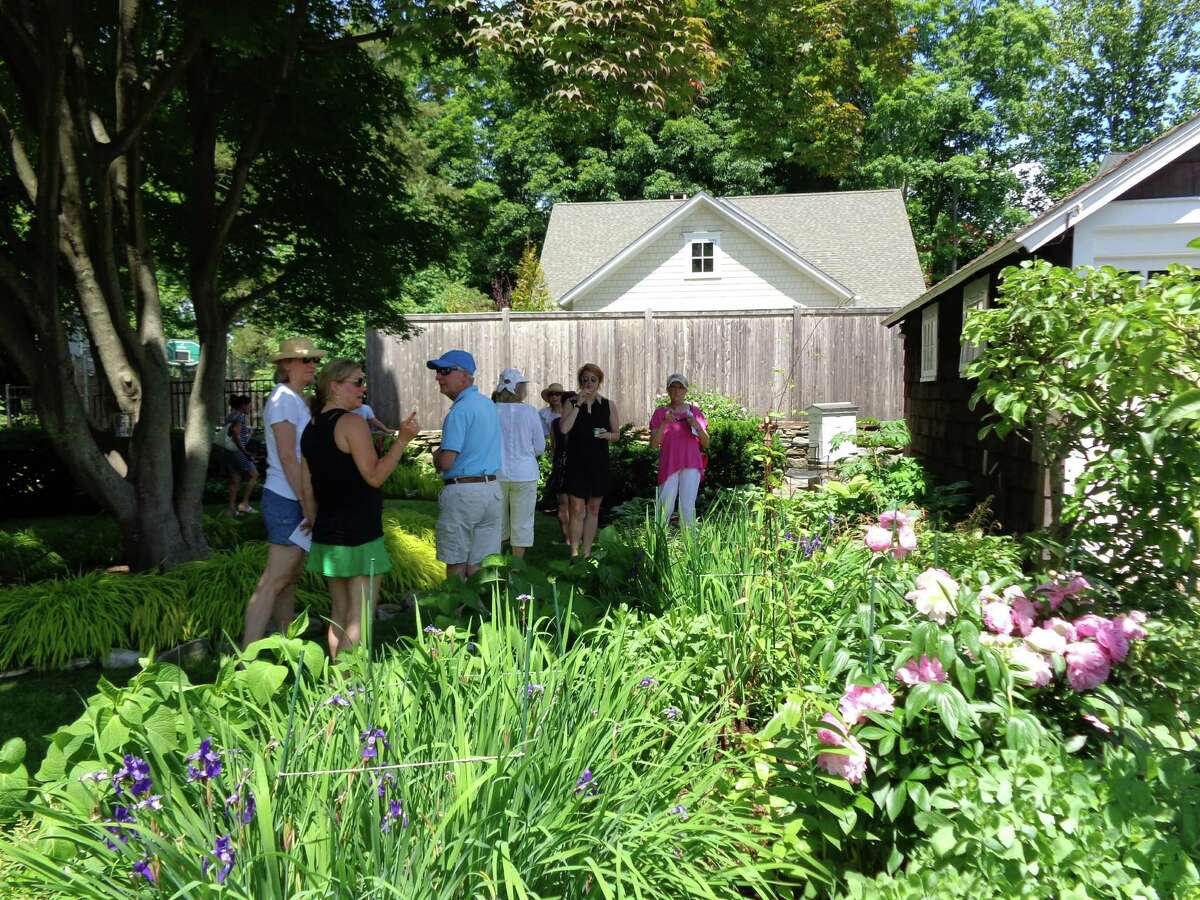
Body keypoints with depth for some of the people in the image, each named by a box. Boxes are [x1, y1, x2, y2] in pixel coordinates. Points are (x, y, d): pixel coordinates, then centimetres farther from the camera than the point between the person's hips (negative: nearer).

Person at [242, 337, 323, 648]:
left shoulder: (297, 399, 17)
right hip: (288, 501, -9)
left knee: (291, 578, 14)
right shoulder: (283, 398, -11)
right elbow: (287, 457, -17)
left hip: (296, 499, 9)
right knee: (274, 581, -8)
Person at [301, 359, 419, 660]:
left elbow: (307, 491, 13)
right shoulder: (352, 422, -13)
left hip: (327, 534, 9)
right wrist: (403, 440, -15)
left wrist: (319, 527, 20)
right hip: (358, 536, -9)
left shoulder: (311, 429, 12)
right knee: (359, 619, -3)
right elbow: (374, 476, -16)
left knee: (339, 615, 16)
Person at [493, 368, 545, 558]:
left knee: (497, 521, 17)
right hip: (524, 474, -2)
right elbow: (540, 448, -2)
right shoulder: (529, 412, -9)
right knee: (521, 523, 10)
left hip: (496, 473, 2)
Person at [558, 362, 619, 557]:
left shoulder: (609, 405, 5)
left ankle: (586, 552, 18)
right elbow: (564, 429, -15)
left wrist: (607, 435, -11)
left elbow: (616, 434, 11)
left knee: (593, 509, 9)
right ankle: (574, 552, 5)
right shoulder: (571, 404, 1)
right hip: (576, 462, -2)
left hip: (599, 463, 2)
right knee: (577, 509, -3)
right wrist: (578, 404, -15)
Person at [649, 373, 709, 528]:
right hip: (669, 465, -1)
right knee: (665, 507, -3)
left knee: (687, 506, -5)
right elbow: (653, 444, -2)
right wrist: (664, 423, -14)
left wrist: (697, 426, -7)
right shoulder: (660, 413, 5)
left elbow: (706, 444, 11)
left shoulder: (695, 411, 9)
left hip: (691, 465, 1)